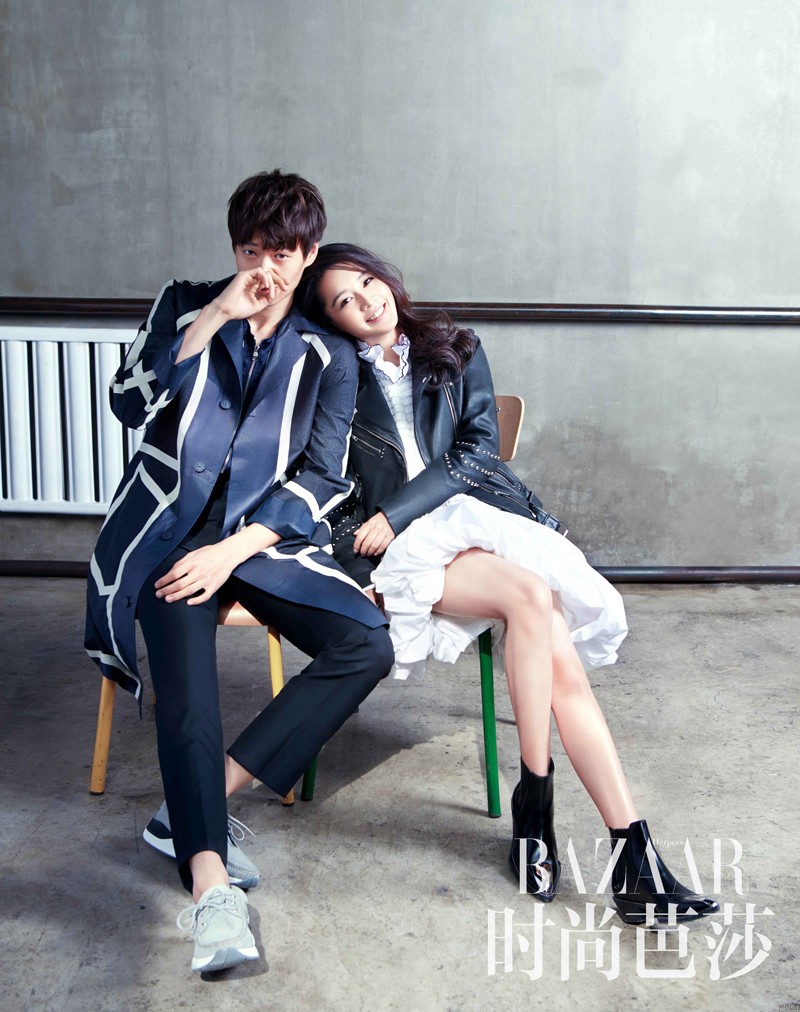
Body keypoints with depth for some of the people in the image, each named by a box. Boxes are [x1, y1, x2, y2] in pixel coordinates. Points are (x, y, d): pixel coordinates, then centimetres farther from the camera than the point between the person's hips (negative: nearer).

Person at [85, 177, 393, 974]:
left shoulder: (328, 354, 8)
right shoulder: (184, 305, 10)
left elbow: (320, 479, 0)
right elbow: (131, 404, -5)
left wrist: (232, 552, -14)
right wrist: (215, 315, -11)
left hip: (264, 534, 2)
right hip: (171, 526, -1)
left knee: (367, 645, -21)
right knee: (186, 689, -27)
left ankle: (192, 809, -18)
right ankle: (210, 888, -37)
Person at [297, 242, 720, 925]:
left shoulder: (456, 352, 16)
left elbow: (477, 447, 3)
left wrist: (396, 512, -9)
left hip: (480, 515, 2)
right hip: (403, 546, -2)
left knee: (561, 659, -21)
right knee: (529, 594, -31)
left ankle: (634, 860, -21)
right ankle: (534, 798, -19)